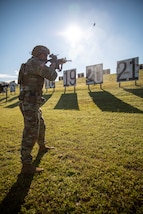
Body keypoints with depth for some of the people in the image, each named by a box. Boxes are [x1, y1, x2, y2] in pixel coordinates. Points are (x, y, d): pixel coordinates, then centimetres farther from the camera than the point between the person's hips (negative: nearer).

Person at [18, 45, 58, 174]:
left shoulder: (33, 64, 19)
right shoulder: (35, 62, -12)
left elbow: (45, 75, 32)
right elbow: (51, 76, -17)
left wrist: (53, 66, 24)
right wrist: (53, 65, 2)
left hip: (33, 103, 11)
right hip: (30, 104, -11)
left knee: (41, 126, 24)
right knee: (31, 133, -8)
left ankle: (42, 147, 45)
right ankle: (26, 165, 0)